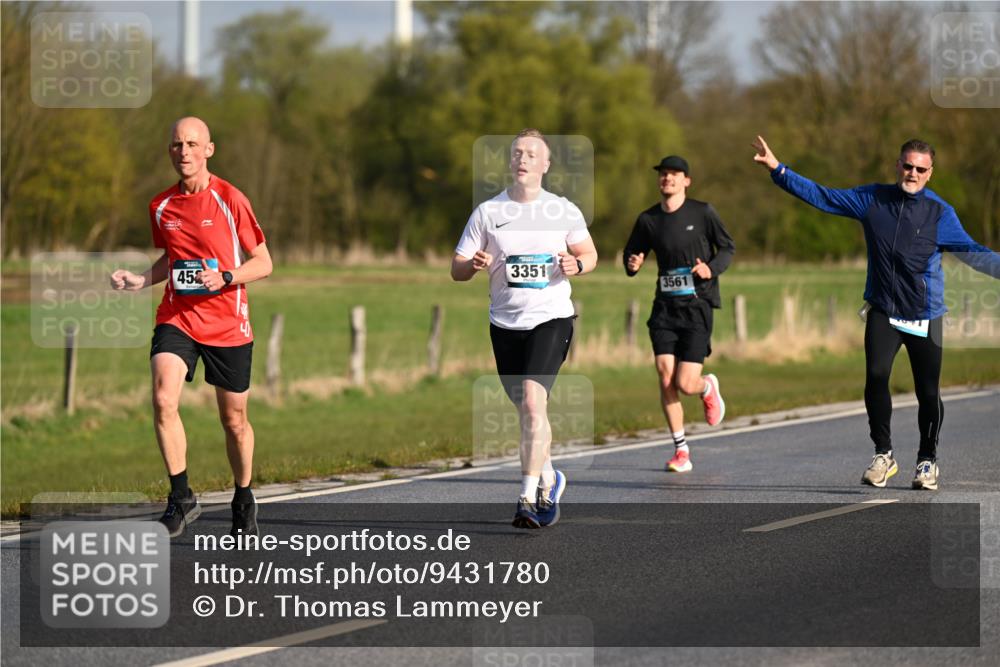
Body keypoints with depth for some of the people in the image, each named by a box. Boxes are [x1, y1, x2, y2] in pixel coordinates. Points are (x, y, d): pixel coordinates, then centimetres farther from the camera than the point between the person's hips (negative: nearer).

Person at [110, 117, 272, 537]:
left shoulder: (229, 200, -7)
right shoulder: (161, 206, 5)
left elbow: (263, 263, -2)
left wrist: (225, 277, -20)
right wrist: (142, 280, 3)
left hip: (227, 324, -2)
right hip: (177, 317, 2)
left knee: (234, 420, 7)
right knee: (163, 399, -21)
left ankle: (244, 499, 31)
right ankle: (181, 498, -13)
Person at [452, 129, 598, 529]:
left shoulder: (564, 211, 2)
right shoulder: (487, 213, 3)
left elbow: (590, 254, 15)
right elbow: (456, 270, 4)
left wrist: (576, 264, -8)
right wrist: (474, 265, -19)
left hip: (551, 318, -3)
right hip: (505, 323, 3)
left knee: (533, 401, -20)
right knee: (527, 410, 12)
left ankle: (528, 499, -20)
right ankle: (549, 480, 37)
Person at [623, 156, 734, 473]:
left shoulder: (702, 212, -3)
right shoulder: (648, 219, 5)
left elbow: (728, 247, 5)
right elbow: (631, 253, 16)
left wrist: (712, 269, -15)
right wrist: (632, 264, -8)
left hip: (697, 306, -3)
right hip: (665, 306, 3)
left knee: (685, 384, -9)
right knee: (665, 381, -9)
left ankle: (708, 387, 30)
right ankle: (681, 450, 6)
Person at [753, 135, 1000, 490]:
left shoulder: (939, 211, -2)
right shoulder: (873, 199, 5)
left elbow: (969, 251, -3)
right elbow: (822, 196, 9)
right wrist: (776, 168, 6)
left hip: (925, 317, -1)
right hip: (882, 312, 1)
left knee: (927, 391, -1)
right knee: (875, 375, -17)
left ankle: (928, 460, 19)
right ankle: (882, 455, -3)